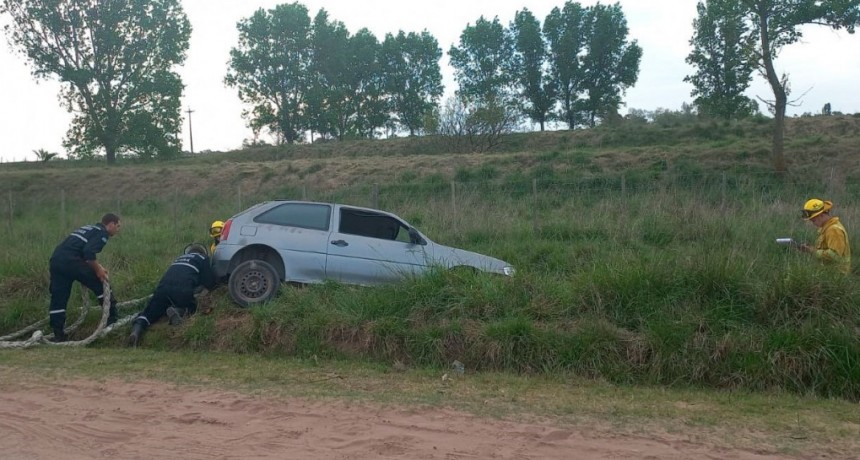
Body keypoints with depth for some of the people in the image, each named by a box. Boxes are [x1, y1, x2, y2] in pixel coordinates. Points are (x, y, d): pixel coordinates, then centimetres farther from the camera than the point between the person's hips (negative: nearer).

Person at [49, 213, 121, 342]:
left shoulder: (89, 228, 29)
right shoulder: (102, 232, 1)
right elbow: (89, 252, -15)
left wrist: (96, 267, 24)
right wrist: (98, 269, -4)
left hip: (56, 259, 9)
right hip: (70, 260, -9)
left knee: (58, 299, 10)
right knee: (101, 284, 6)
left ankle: (58, 335, 13)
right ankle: (112, 319, 12)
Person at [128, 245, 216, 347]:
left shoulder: (179, 258, 37)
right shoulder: (202, 258, 21)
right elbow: (209, 283, 17)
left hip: (162, 288, 4)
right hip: (182, 290, -4)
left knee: (149, 313, 10)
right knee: (191, 307, 21)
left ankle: (137, 328, -22)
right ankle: (179, 311, -12)